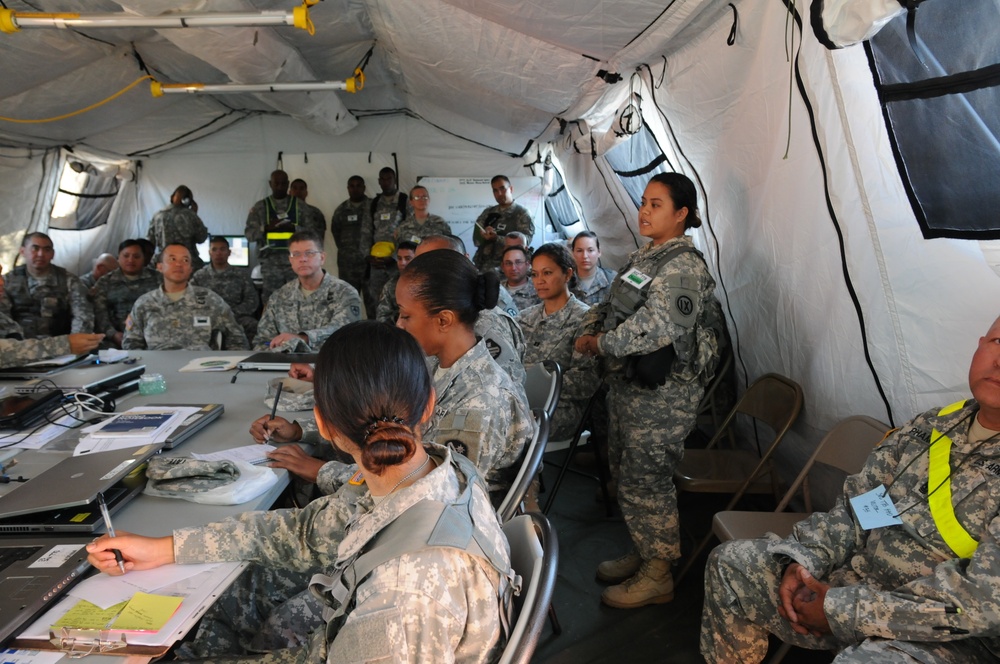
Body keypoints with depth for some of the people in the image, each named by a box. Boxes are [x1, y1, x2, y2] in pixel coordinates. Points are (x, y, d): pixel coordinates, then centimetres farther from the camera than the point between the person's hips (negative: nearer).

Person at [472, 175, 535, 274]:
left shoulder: (522, 214, 5)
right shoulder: (487, 213, 18)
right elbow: (476, 240, 12)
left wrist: (496, 238, -17)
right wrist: (484, 235, -11)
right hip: (481, 262, 4)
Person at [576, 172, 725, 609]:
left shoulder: (683, 266, -17)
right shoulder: (642, 258, 13)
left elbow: (657, 326, -28)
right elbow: (611, 305, 19)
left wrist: (603, 344, -18)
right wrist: (589, 331, -1)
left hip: (662, 395, -10)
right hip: (626, 386, 10)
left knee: (645, 481, 0)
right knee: (626, 475, 19)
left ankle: (658, 576, 19)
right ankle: (641, 554, 38)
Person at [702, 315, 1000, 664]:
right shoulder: (930, 426, 1)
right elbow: (855, 505, 7)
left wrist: (842, 610, -22)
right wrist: (806, 559, -8)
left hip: (946, 635, -6)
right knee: (732, 563, 5)